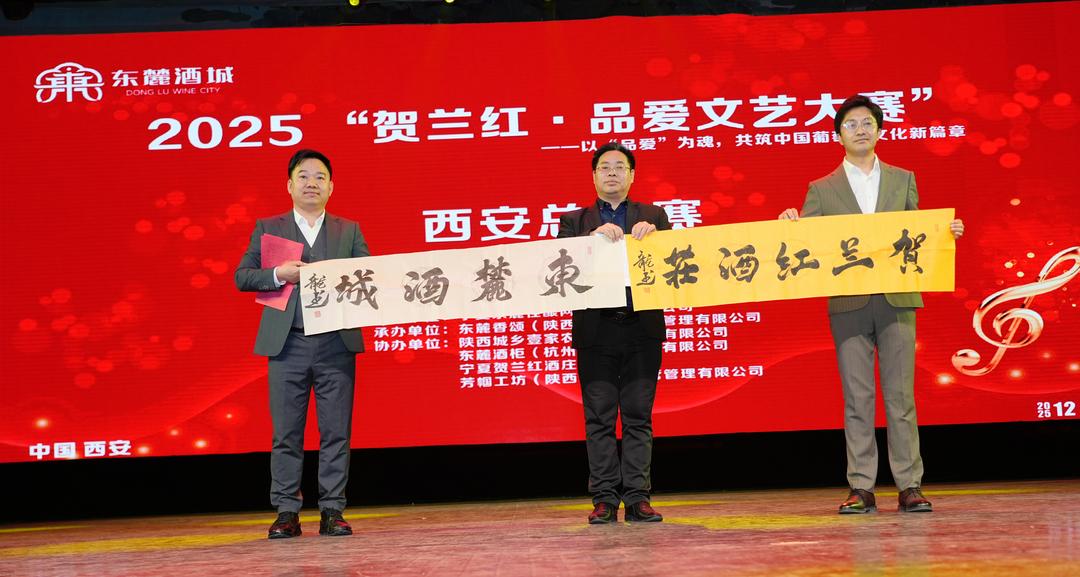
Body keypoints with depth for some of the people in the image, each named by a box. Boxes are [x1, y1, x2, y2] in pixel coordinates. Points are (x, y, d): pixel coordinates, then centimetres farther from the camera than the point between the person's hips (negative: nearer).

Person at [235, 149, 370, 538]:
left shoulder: (349, 231, 14)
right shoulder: (267, 228, 12)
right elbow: (242, 276, 6)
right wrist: (279, 274, -10)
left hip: (337, 343, 1)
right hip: (287, 344, 0)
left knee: (336, 431, 0)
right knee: (286, 433, 1)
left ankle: (332, 511, 5)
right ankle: (286, 512, 7)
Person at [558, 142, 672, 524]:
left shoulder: (653, 217, 14)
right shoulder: (575, 221, 13)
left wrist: (652, 234, -15)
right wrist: (594, 237, -16)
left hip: (642, 327, 0)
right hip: (596, 330, 0)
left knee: (639, 417, 0)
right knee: (599, 419, 0)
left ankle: (637, 497, 3)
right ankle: (605, 499, 3)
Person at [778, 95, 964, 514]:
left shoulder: (903, 180, 14)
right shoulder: (822, 189, 9)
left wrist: (945, 231, -6)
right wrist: (790, 224, -16)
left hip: (897, 299, 1)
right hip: (849, 303, -1)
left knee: (901, 395, 0)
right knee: (857, 399, 1)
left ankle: (909, 486, 4)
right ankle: (861, 488, 5)